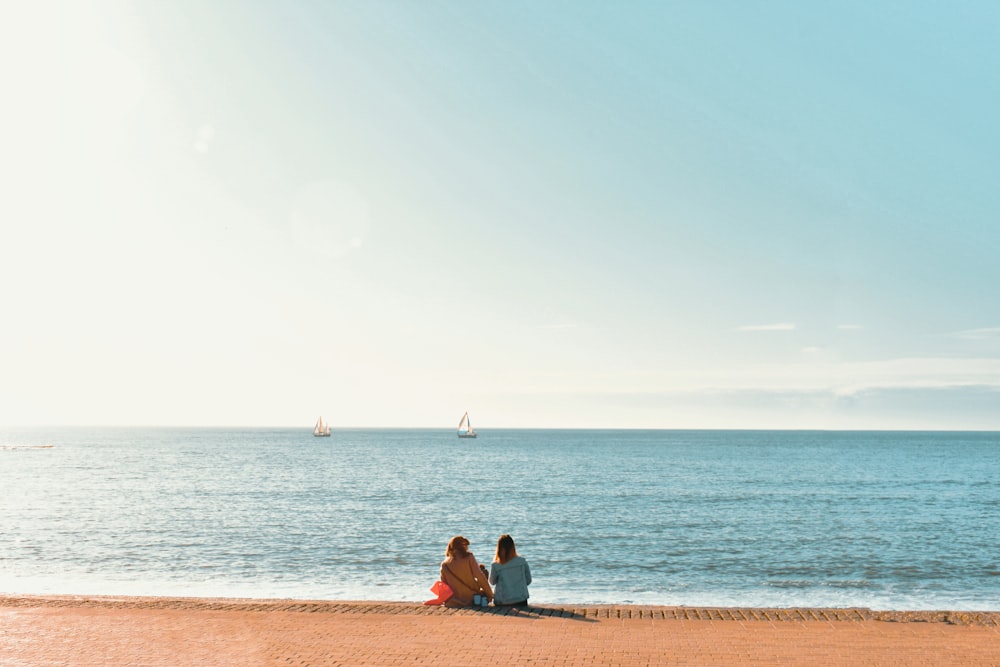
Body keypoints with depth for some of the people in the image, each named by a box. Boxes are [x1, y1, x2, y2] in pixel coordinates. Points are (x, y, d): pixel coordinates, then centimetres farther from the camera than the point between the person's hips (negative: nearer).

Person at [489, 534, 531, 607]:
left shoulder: (495, 566, -13)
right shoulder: (522, 562, -8)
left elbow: (492, 582, 6)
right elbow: (528, 580, 5)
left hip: (501, 603, -1)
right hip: (521, 601, 1)